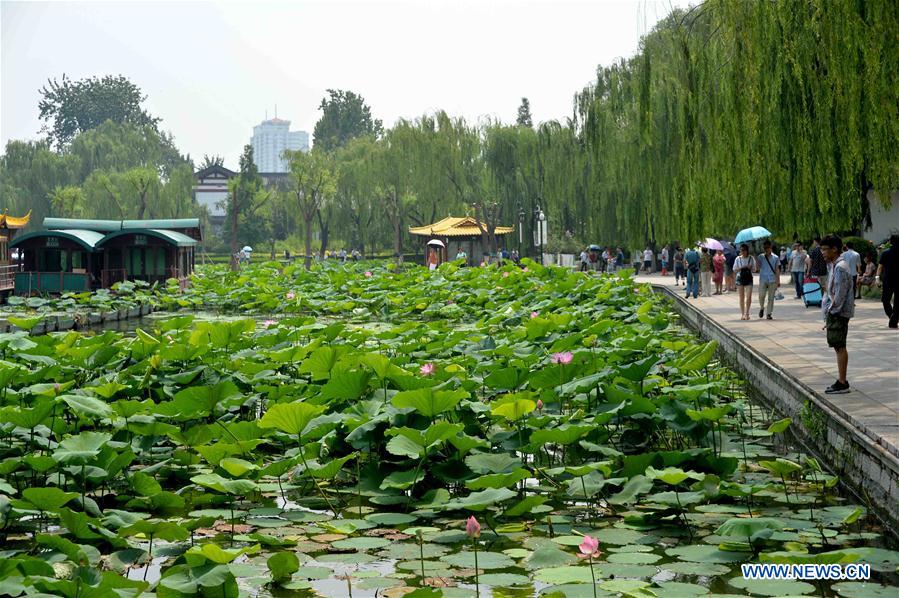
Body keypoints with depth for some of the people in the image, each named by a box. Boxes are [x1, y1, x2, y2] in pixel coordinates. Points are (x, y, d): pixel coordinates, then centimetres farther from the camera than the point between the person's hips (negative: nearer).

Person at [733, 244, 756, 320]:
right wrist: (742, 267, -13)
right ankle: (742, 314, 12)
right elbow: (735, 269, 3)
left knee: (748, 297, -10)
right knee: (741, 297, 4)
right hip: (740, 278, 1)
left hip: (749, 278, -1)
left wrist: (750, 268, -15)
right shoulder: (738, 259, 3)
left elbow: (754, 268, 7)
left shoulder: (751, 258, 2)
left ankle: (747, 313, -2)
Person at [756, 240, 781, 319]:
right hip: (763, 280, 0)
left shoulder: (775, 258, 6)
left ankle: (769, 313, 8)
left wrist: (778, 281, 3)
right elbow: (758, 266, 6)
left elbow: (777, 270, 7)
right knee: (761, 295, -12)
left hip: (772, 280, 0)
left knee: (771, 298, 2)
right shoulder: (761, 257, 7)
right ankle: (761, 308, 15)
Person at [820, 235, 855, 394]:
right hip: (834, 312, 10)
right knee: (838, 347, 13)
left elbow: (839, 295, -20)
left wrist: (831, 313, -17)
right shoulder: (833, 265, 14)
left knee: (839, 347, -6)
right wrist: (828, 317, 16)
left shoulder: (840, 268, -17)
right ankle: (841, 381, 19)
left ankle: (842, 383, -2)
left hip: (838, 313, -10)